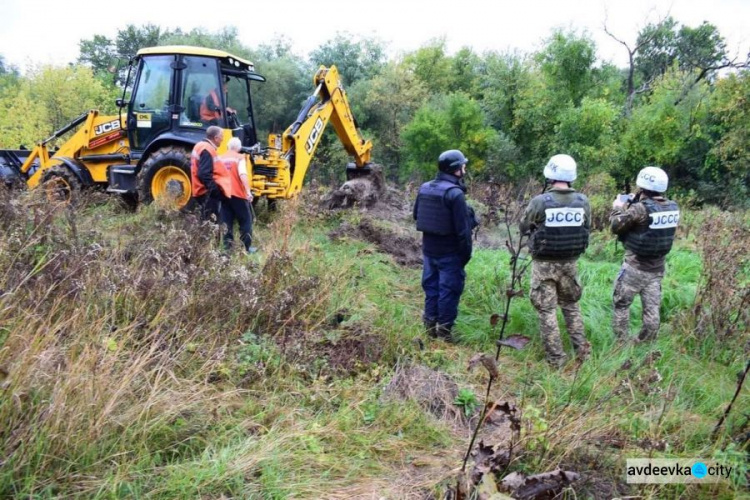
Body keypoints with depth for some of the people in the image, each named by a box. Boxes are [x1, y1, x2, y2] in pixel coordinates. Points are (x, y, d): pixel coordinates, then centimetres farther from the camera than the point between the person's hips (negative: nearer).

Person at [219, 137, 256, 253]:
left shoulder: (220, 158, 12)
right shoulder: (239, 158, -2)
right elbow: (242, 175, -17)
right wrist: (248, 191, -22)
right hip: (237, 193, -4)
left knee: (227, 221, 9)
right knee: (245, 220, 6)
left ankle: (227, 246, 6)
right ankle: (247, 247, 4)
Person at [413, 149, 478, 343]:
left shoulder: (425, 188, 2)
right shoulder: (455, 193, -20)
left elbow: (416, 216, 14)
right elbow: (463, 229, -17)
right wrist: (466, 253, -7)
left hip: (429, 249, 7)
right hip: (450, 252, -7)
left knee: (431, 285, 16)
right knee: (449, 289, 4)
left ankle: (430, 325, 27)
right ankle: (444, 329, 12)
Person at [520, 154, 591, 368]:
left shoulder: (539, 202, -17)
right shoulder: (583, 201, -6)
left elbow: (524, 228, -2)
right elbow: (587, 229, 8)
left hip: (544, 264, -4)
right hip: (570, 263, 4)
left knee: (547, 310, 6)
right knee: (571, 304, 23)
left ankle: (556, 358, 9)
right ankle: (581, 346, 22)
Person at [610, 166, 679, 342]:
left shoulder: (640, 209, -22)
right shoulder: (673, 208, -2)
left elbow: (616, 226, -11)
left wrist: (618, 208, 6)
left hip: (635, 268, -6)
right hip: (657, 268, 6)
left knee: (621, 305, 9)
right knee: (652, 309, 11)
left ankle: (620, 344, 13)